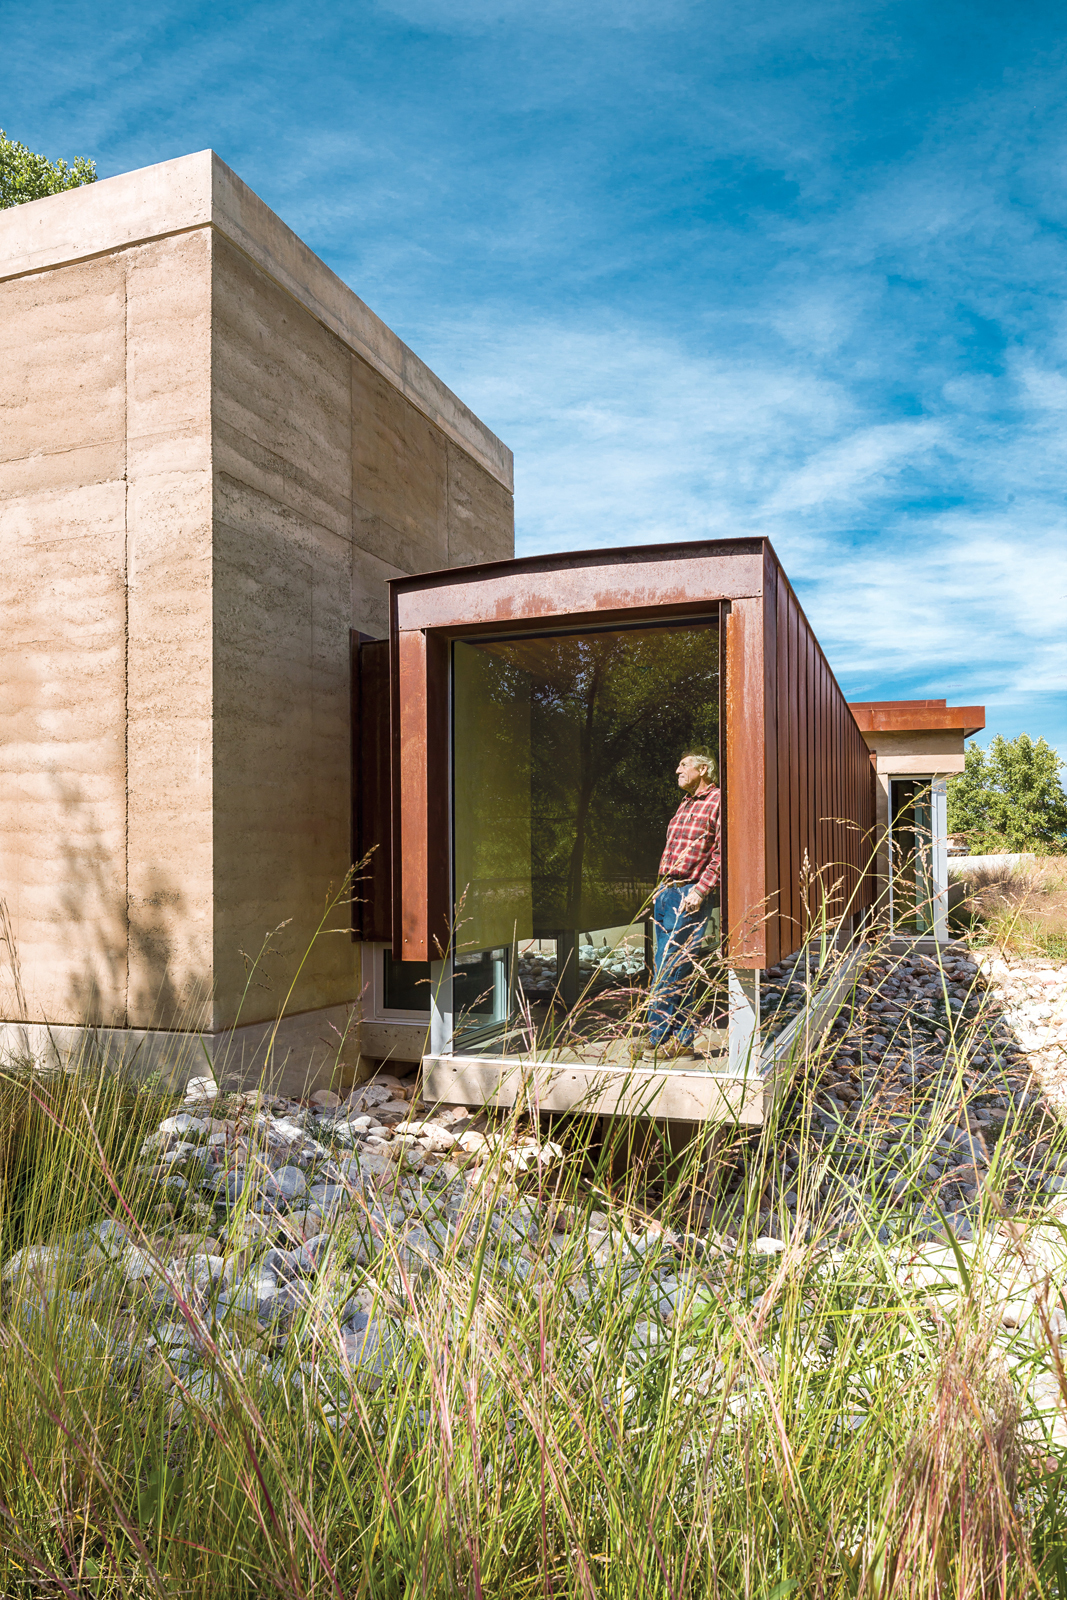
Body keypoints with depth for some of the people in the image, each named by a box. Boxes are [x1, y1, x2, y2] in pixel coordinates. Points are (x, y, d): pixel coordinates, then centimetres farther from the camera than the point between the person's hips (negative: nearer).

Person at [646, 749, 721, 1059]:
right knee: (677, 972, 8)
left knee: (669, 969, -9)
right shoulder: (685, 804, 22)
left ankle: (658, 1036, -2)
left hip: (690, 895, -9)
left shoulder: (717, 802, -5)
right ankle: (683, 1038, 14)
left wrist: (700, 890, -19)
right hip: (666, 893, 9)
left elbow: (721, 853, -12)